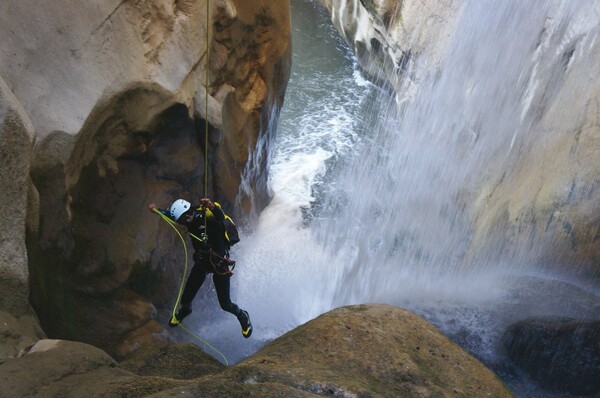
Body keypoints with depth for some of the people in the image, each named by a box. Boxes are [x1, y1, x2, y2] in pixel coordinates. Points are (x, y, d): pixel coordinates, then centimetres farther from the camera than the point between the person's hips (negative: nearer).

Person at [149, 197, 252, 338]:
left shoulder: (206, 214, -25)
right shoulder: (192, 218, -4)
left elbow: (220, 216, -50)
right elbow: (172, 215, 19)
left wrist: (212, 206, -69)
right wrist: (157, 210, 11)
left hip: (219, 263, -6)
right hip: (202, 261, 6)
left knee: (225, 304, 0)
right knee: (186, 298, 10)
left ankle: (242, 316, 34)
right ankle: (184, 311, 48)